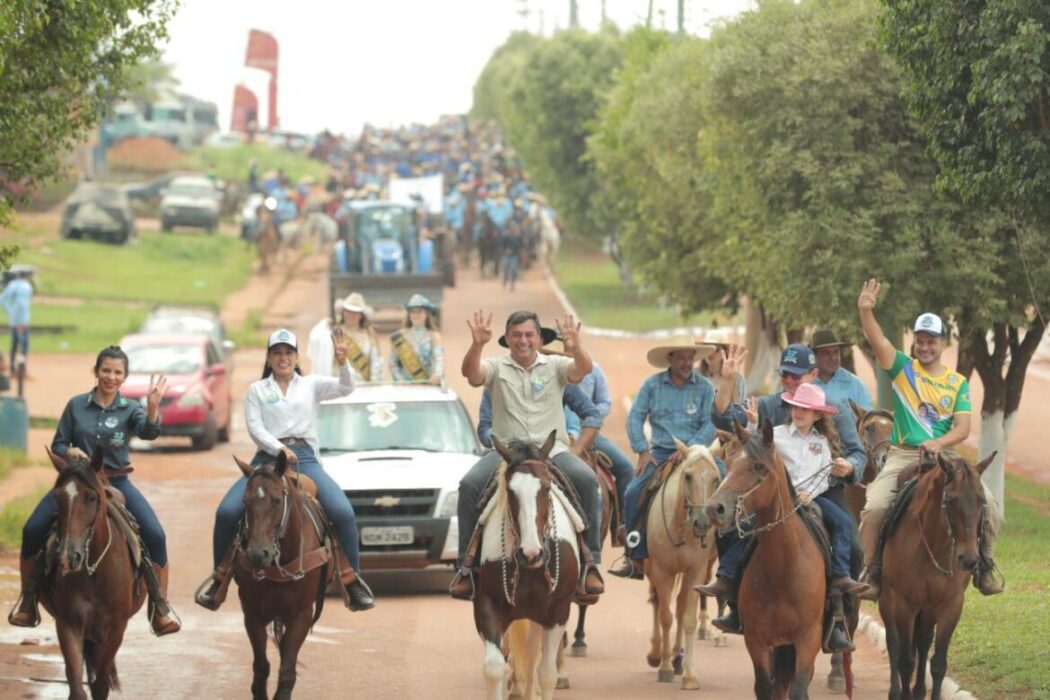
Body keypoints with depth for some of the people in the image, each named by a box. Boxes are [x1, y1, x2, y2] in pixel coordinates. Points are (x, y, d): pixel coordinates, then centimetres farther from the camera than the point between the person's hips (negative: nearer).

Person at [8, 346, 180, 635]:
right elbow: (58, 444, 5)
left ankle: (160, 606, -10)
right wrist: (70, 452, -18)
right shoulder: (76, 405, 1)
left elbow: (149, 432, -22)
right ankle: (28, 599, 2)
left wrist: (153, 407, -42)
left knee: (155, 535, -21)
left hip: (116, 481, -1)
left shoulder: (130, 409, -2)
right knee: (32, 530, -16)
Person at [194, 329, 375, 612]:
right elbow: (255, 428, 2)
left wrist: (342, 363, -22)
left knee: (343, 513, -23)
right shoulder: (257, 390, 13)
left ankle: (352, 579, -11)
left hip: (305, 458, 0)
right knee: (226, 512, -20)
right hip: (267, 458, 0)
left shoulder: (311, 385, 14)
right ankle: (220, 577, -2)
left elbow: (345, 388, -2)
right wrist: (279, 449, -14)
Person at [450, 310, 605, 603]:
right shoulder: (497, 367, 10)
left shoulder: (555, 366, 11)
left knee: (586, 479, -28)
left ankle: (589, 563, -23)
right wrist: (477, 345, -32)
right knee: (469, 485, -25)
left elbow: (583, 369, -9)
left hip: (551, 448, 0)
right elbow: (471, 373, -10)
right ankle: (467, 565, -17)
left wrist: (575, 348, -32)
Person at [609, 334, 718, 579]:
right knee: (633, 493, -18)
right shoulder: (652, 385, 5)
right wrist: (642, 451, -7)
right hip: (660, 451, 1)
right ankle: (635, 556, -10)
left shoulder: (705, 387, 3)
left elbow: (710, 424, -3)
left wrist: (689, 450, -15)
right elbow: (635, 418, 3)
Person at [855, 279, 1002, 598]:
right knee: (874, 506, -22)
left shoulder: (958, 383, 8)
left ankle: (985, 566, 4)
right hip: (902, 456, -1)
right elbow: (878, 341, -13)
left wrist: (939, 442, -21)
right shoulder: (903, 369, 5)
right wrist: (865, 311, -31)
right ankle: (871, 569, -6)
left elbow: (962, 428, 0)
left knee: (988, 503, -14)